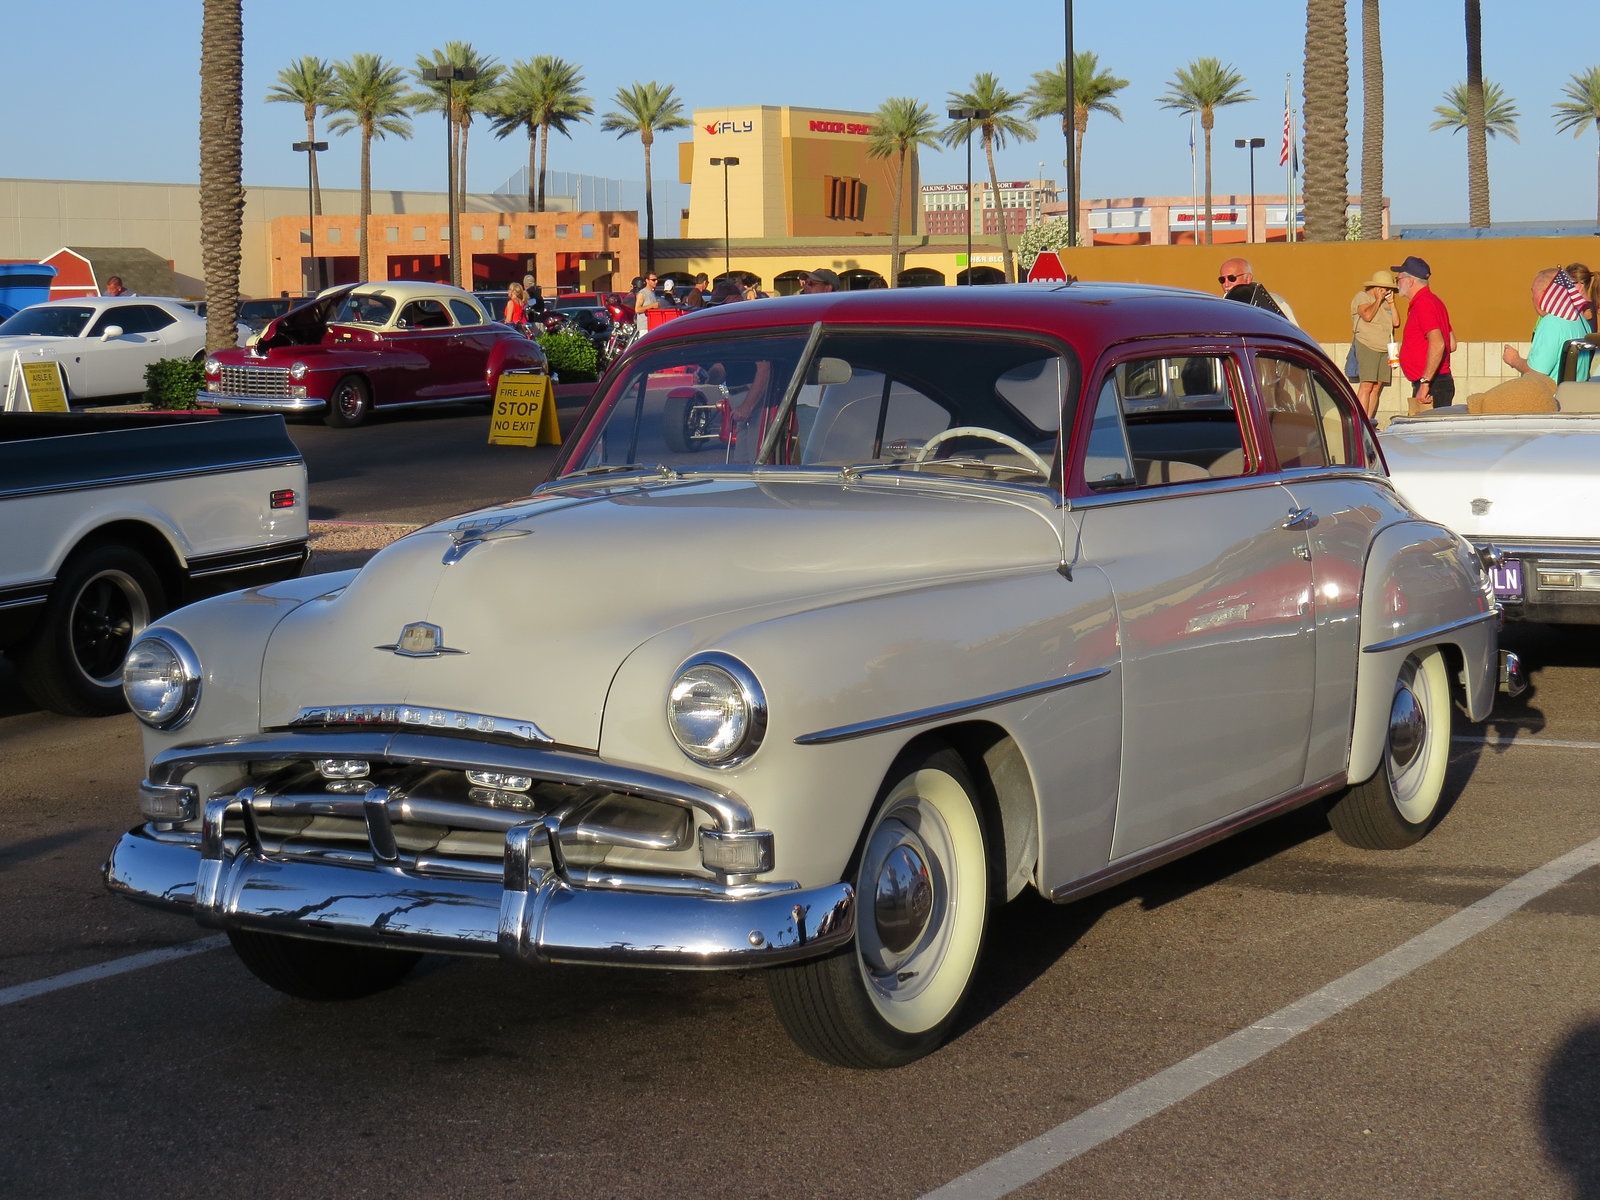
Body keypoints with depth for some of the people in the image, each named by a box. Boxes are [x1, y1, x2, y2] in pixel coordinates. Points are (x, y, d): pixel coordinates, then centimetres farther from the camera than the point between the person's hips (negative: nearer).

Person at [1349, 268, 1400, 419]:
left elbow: (1396, 323, 12)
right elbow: (1367, 315, -17)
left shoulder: (1386, 302, 20)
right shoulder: (1362, 297, 1)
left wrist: (1391, 303, 5)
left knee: (1377, 387, 1)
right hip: (1367, 347, -7)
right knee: (1366, 386, -15)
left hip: (1385, 349, 7)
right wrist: (1378, 300, -6)